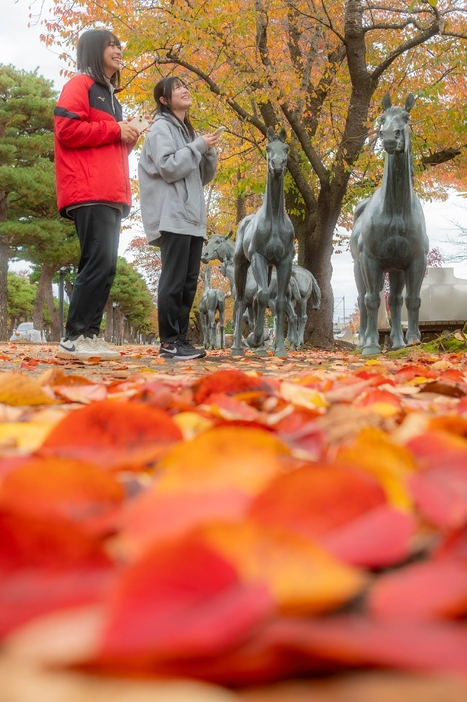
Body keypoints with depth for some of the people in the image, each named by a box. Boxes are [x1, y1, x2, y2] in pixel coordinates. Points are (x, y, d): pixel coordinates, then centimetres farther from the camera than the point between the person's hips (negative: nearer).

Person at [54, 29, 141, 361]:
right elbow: (67, 129, -13)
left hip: (109, 196, 9)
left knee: (104, 267, 3)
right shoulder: (80, 85, 1)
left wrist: (127, 140, 11)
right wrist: (114, 130, -9)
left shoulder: (109, 95, 28)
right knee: (99, 264, -16)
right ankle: (74, 338, -14)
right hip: (90, 194, -9)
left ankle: (90, 335, 3)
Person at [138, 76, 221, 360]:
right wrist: (198, 146, -10)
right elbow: (168, 168, -14)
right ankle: (169, 341, -10)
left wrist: (209, 152, 4)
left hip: (193, 218, 8)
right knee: (174, 281, -11)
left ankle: (181, 338, 7)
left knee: (190, 282, 4)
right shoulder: (161, 128, -1)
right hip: (173, 217, -8)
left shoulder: (189, 132, 23)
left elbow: (204, 177, 21)